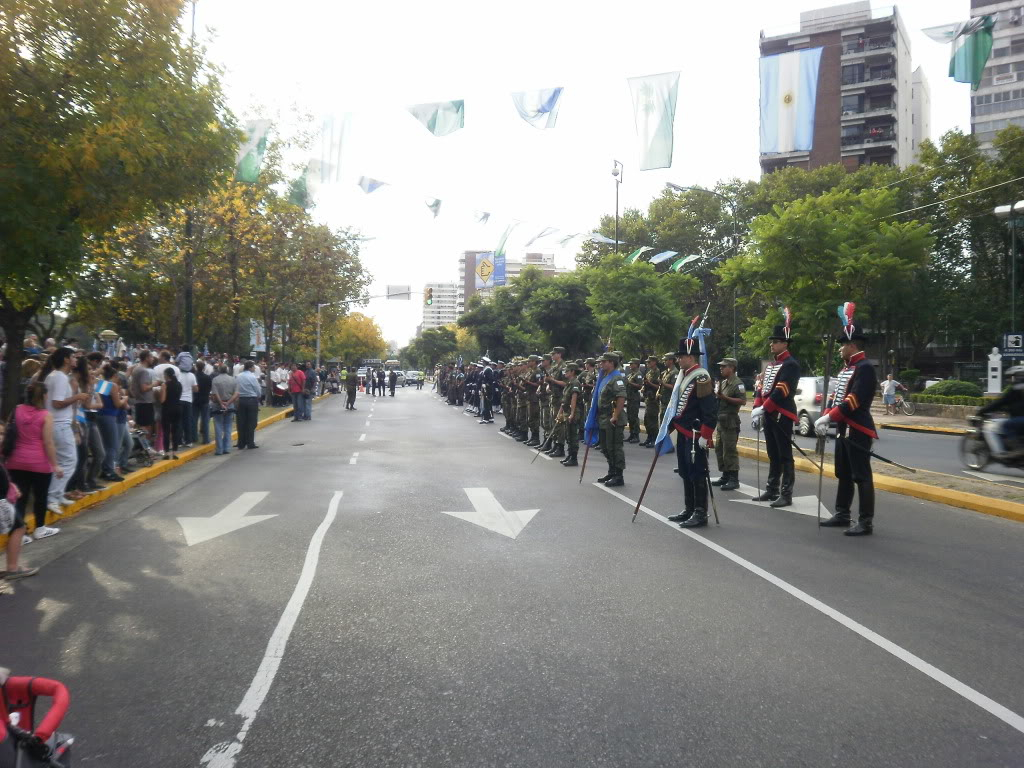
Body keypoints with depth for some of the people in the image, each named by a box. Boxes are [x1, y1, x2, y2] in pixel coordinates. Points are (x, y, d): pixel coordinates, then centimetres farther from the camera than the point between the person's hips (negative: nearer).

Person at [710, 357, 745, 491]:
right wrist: (715, 395, 10)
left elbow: (742, 400, -20)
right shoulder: (722, 382, 18)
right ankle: (725, 476, 22)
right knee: (719, 449, 13)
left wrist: (724, 397, -21)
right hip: (720, 420, 10)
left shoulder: (737, 384, -11)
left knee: (730, 451, -9)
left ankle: (734, 479, -6)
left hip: (730, 421, -10)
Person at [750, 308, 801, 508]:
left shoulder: (791, 364, -11)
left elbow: (781, 391, -20)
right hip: (768, 415, 9)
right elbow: (761, 387, 15)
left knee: (784, 456, -4)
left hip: (782, 416, -9)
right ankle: (772, 490, 22)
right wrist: (756, 409, 4)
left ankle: (786, 495, 0)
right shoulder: (770, 364, 18)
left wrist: (763, 408, -23)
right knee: (773, 455, 14)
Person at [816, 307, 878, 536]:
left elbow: (853, 401, -23)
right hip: (843, 430, 10)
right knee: (844, 475, 16)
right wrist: (825, 418, 3)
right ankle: (842, 515, 26)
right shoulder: (847, 368, 17)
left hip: (858, 431, -10)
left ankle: (865, 522, 1)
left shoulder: (865, 368, -14)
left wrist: (829, 418, -23)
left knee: (861, 476, -5)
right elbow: (836, 396, 16)